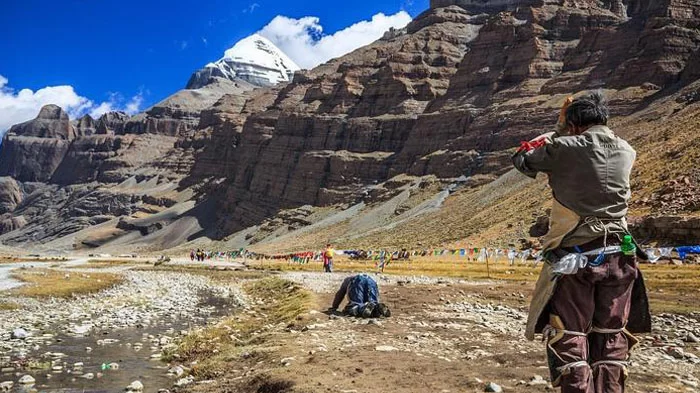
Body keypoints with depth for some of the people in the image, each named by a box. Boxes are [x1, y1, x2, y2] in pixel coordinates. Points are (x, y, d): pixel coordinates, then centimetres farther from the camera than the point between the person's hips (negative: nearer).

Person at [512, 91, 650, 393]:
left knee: (569, 339, 5)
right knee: (611, 340, 15)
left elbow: (521, 159, 7)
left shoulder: (564, 148, -9)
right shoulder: (626, 151, 6)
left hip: (574, 259, -4)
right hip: (618, 257, 5)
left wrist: (558, 131, 14)